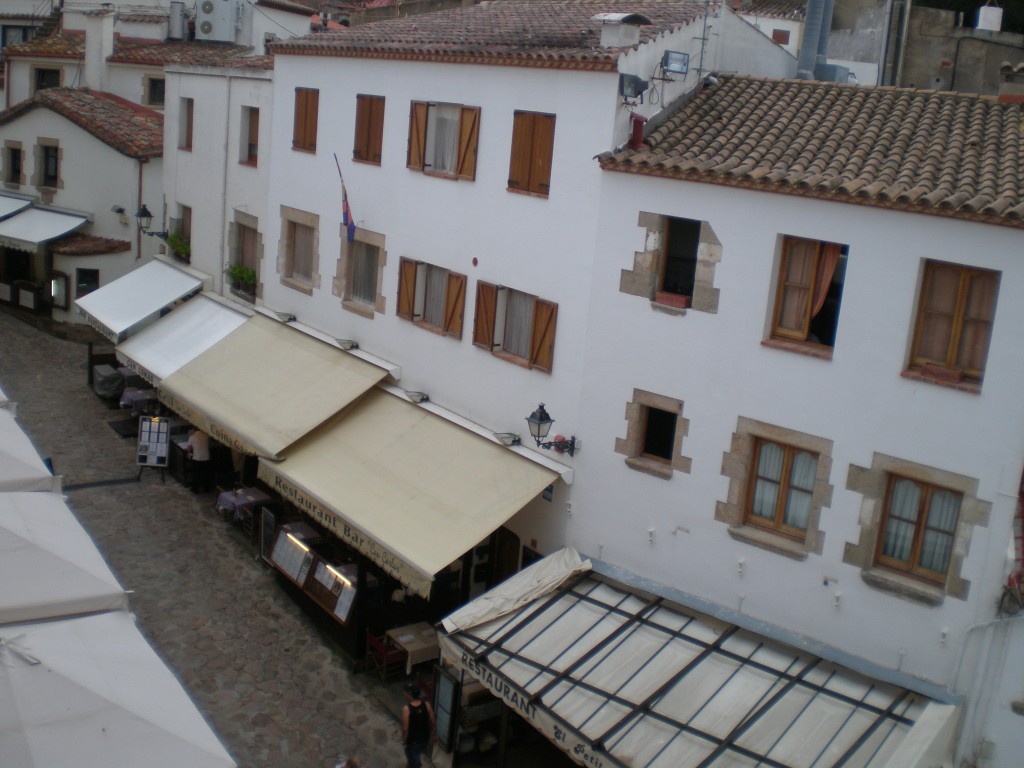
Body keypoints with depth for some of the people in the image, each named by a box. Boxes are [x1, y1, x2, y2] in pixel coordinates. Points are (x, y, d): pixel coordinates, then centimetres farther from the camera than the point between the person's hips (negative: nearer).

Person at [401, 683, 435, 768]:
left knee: (413, 758, 20)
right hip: (424, 738, 5)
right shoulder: (426, 705, -15)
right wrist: (430, 735, 12)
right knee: (418, 753, 33)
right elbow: (433, 723, -6)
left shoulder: (406, 709, -28)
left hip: (412, 740, -5)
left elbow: (405, 729, -24)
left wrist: (404, 740, -6)